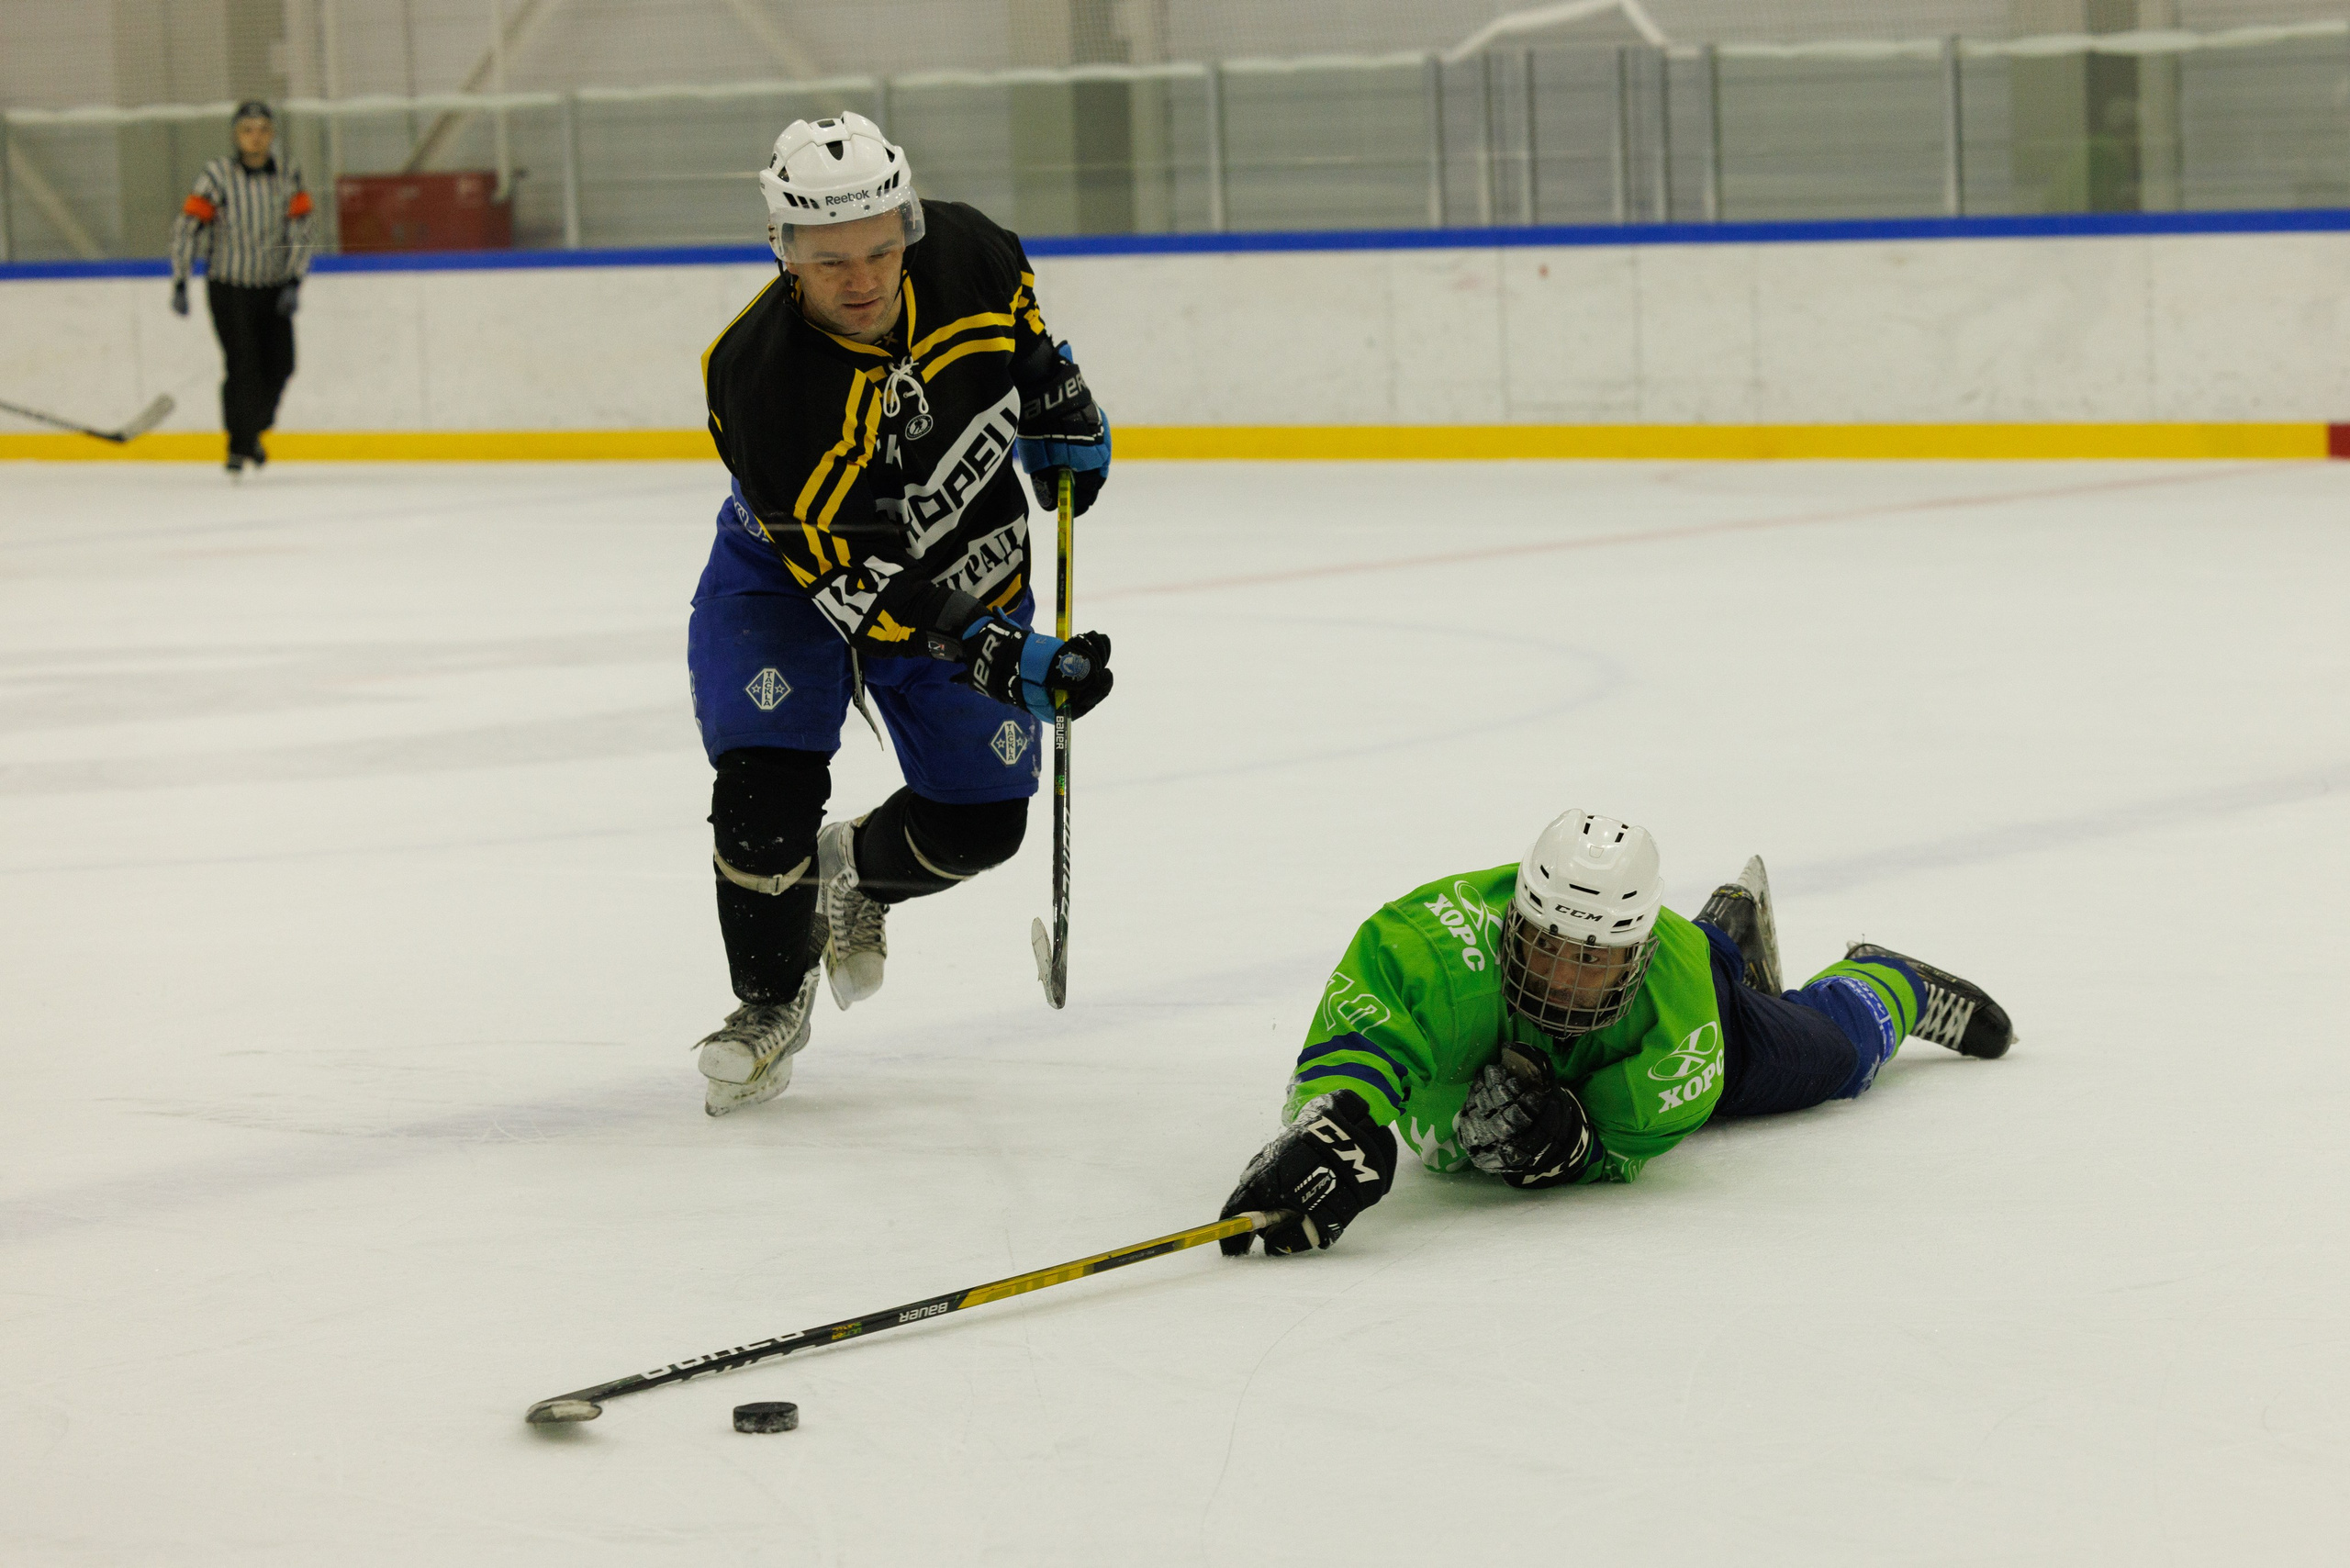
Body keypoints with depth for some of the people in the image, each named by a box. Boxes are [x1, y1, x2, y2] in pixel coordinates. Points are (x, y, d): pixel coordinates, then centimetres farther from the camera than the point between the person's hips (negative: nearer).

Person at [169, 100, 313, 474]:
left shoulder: (288, 178, 1)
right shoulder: (218, 175, -9)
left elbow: (300, 235, 0)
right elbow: (186, 227, -9)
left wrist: (293, 284, -11)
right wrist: (179, 285, -13)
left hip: (273, 288, 4)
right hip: (229, 287, -4)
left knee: (280, 365, 2)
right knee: (243, 364, -13)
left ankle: (254, 428, 28)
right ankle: (239, 445, -3)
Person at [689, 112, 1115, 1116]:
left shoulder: (961, 253, -23)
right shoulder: (763, 382, -35)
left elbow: (1017, 302, 7)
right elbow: (856, 582, -35)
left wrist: (1057, 401, 3)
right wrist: (997, 661, -43)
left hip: (970, 566, 4)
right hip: (795, 577, -4)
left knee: (979, 822, 0)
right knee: (766, 786, -21)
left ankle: (859, 875, 35)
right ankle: (772, 999, 5)